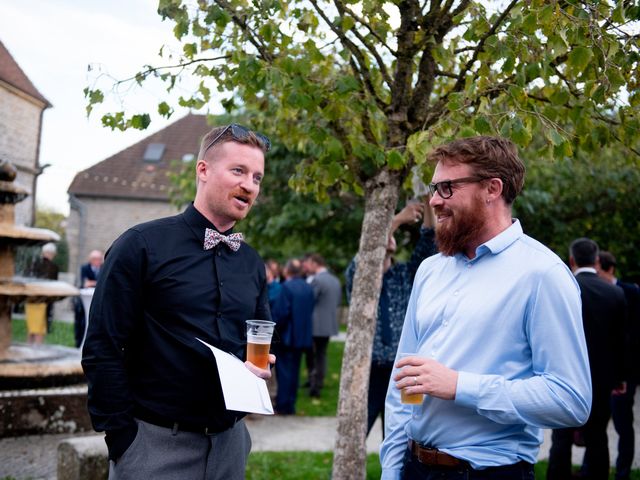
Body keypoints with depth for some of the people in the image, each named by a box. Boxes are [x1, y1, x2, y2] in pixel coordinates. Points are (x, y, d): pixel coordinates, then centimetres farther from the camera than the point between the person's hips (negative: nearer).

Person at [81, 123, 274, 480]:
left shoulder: (252, 263, 8)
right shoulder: (141, 246, -8)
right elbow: (102, 350, -11)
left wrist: (261, 365, -3)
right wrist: (121, 437, -13)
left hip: (230, 443, 6)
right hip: (155, 443, -5)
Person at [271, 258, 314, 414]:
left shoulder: (286, 287, -17)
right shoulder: (308, 288, 4)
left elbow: (280, 312, -19)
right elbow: (310, 310, 9)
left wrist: (275, 328, -6)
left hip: (287, 335, -7)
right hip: (303, 336, 7)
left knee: (284, 370, 1)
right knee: (294, 369, 14)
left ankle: (283, 405, 3)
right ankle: (290, 404, 19)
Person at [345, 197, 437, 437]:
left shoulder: (404, 274, 10)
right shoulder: (356, 274, 2)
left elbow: (428, 245, -4)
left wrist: (428, 204, -17)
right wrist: (397, 219, -27)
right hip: (367, 371, -3)